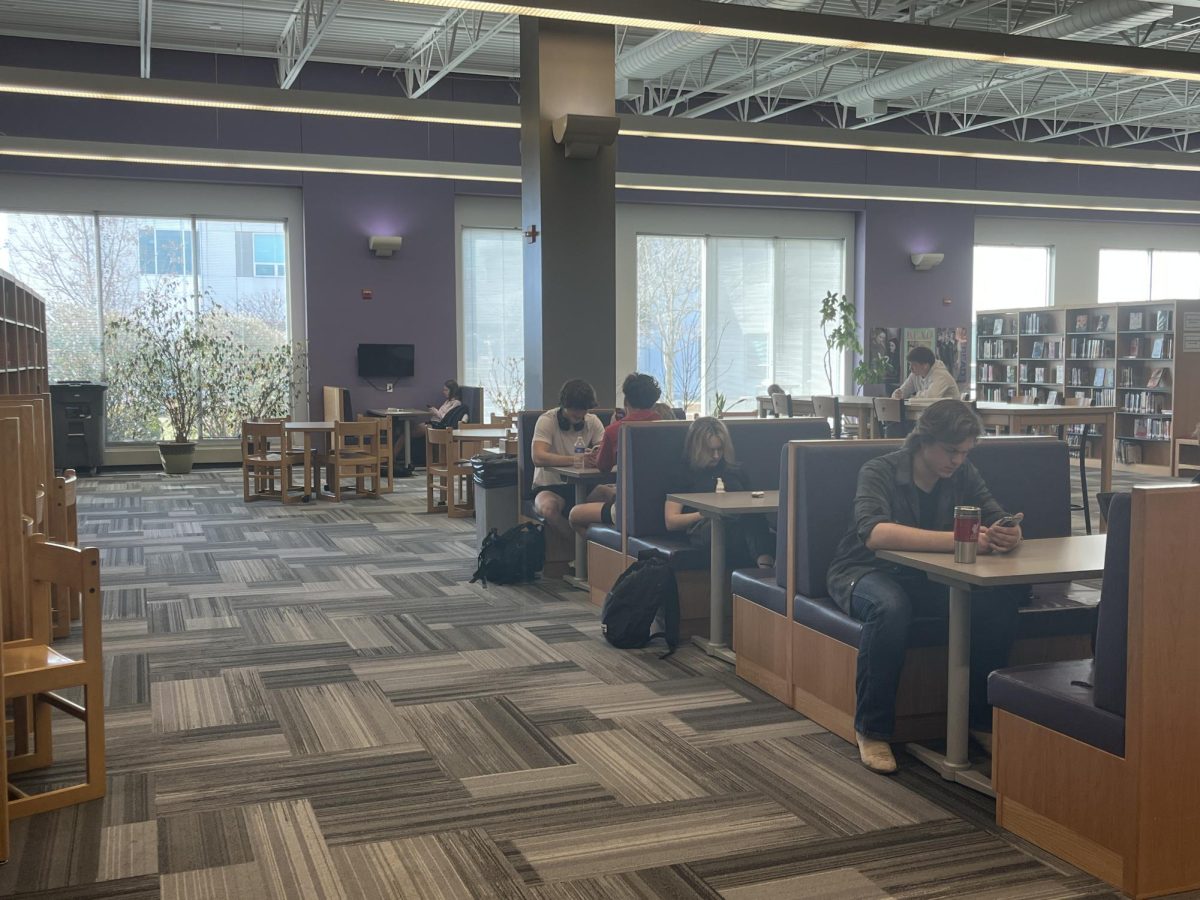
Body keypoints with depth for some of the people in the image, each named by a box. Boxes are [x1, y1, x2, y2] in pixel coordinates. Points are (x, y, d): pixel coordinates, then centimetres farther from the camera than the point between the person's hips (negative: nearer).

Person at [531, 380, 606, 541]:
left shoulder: (593, 421, 5)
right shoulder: (547, 420, -10)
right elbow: (538, 458, -26)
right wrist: (576, 459, -38)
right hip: (549, 486, -3)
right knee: (548, 508, -38)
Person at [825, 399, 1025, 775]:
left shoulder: (964, 475, 1)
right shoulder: (880, 472, -18)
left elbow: (1000, 521, -4)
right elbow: (874, 533, -36)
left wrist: (1009, 535, -31)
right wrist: (957, 540, -45)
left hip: (929, 579, 5)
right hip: (868, 572, -5)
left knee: (999, 600, -22)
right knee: (890, 607, -40)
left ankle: (982, 718, -4)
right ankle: (872, 729, -22)